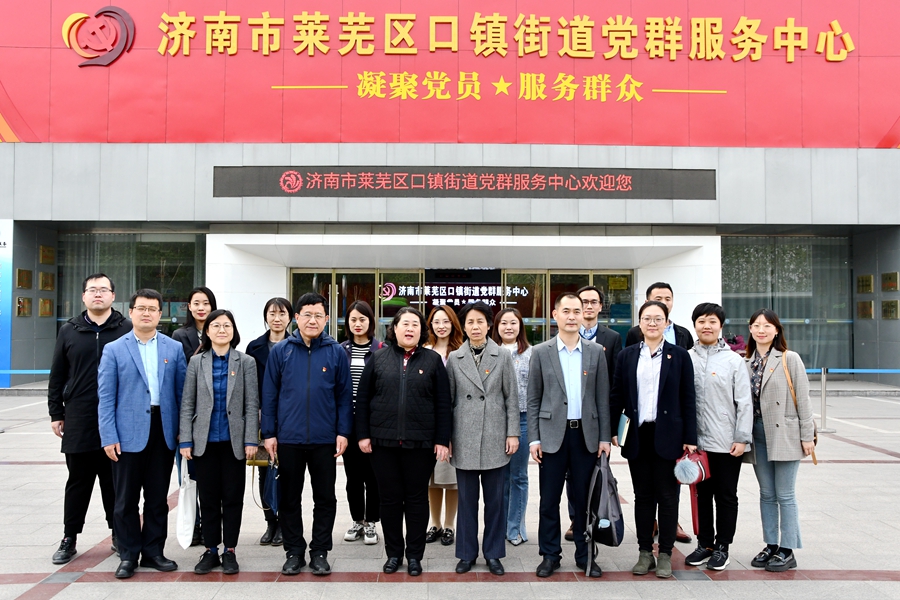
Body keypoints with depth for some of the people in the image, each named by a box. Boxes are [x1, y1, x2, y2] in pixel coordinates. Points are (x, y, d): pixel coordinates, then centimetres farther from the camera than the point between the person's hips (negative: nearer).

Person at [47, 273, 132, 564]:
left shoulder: (127, 330, 1)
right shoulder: (69, 331, 8)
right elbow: (57, 376, 11)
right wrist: (56, 413, 8)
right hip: (79, 423, 2)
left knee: (116, 483, 8)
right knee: (78, 482, 11)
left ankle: (119, 534, 22)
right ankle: (69, 538, 23)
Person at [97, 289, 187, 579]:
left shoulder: (174, 348, 7)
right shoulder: (114, 350, 2)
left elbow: (182, 392, 7)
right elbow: (106, 398, -1)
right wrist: (109, 437, -8)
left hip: (163, 432, 2)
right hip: (128, 433, -1)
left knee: (158, 498, 10)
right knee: (126, 500, 7)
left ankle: (153, 551, 23)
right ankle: (128, 555, 20)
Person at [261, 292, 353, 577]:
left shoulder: (336, 352, 0)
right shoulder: (280, 351, 1)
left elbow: (344, 395, 2)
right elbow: (269, 394, 2)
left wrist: (343, 432, -4)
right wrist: (268, 433, -2)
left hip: (325, 439, 0)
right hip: (288, 438, 0)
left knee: (325, 498, 8)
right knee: (289, 499, 11)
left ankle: (320, 552, 21)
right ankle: (294, 551, 24)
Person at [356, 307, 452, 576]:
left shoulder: (433, 360, 4)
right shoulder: (379, 358, 5)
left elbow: (443, 403, 2)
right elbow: (363, 398, 6)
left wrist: (442, 440, -3)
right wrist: (363, 434, 0)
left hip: (420, 442, -1)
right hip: (383, 441, 1)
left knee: (417, 499, 8)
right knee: (389, 498, 9)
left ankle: (414, 555, 20)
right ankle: (393, 553, 23)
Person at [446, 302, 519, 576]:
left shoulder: (503, 357, 3)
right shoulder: (454, 359, 5)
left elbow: (512, 398, 4)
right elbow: (448, 400, 7)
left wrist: (513, 433, -1)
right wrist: (445, 437, 3)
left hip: (494, 437, 0)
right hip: (465, 437, 0)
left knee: (495, 499, 6)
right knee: (467, 499, 7)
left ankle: (493, 553, 20)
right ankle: (467, 553, 20)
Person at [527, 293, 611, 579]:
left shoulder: (596, 352, 6)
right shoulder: (541, 352, 1)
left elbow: (602, 398, 6)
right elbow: (533, 399, 1)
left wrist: (604, 437, 1)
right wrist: (534, 438, -5)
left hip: (586, 435, 1)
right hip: (553, 435, -1)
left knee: (584, 499, 9)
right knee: (549, 499, 6)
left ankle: (585, 555, 22)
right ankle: (550, 555, 19)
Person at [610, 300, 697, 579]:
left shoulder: (679, 355, 2)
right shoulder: (626, 356, 7)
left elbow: (688, 399, 1)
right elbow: (617, 396, 8)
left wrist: (690, 438, -4)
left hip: (668, 436, -2)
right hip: (637, 435, 2)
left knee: (667, 496, 5)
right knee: (642, 496, 9)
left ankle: (665, 554, 16)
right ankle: (645, 552, 19)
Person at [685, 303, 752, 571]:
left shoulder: (733, 360, -2)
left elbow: (744, 402, -3)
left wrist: (742, 438, -8)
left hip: (726, 443, -2)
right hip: (696, 441, 2)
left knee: (726, 496, 7)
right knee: (701, 494, 12)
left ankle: (722, 547, 20)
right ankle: (705, 544, 25)